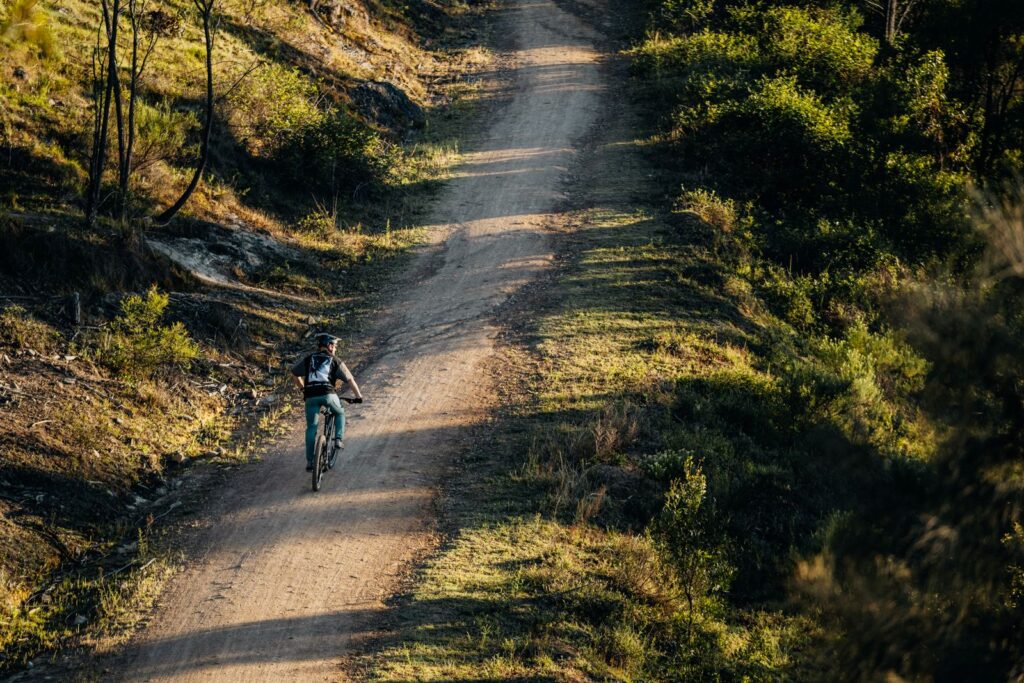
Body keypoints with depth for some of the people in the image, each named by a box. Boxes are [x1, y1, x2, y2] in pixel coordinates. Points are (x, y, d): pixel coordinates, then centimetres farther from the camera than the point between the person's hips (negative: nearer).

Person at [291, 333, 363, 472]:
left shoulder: (308, 360, 20)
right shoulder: (335, 362, 13)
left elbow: (294, 373, 29)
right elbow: (350, 380, 11)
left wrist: (302, 388, 42)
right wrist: (359, 396, 21)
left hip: (310, 396, 2)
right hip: (328, 394, -2)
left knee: (311, 428, 10)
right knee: (340, 413, 29)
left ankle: (309, 461, 5)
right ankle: (338, 439, 11)